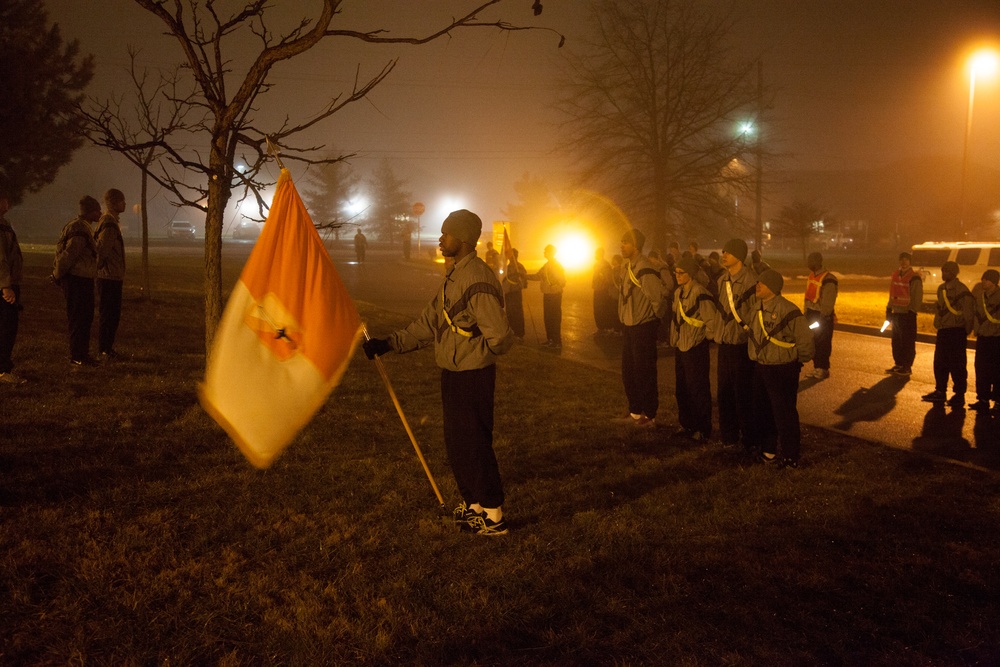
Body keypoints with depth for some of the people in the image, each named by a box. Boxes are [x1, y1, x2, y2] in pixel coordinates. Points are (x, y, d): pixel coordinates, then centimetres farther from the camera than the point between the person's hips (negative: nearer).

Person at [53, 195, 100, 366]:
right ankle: (76, 356, 2)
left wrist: (58, 274, 21)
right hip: (77, 280, -10)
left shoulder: (84, 228, 15)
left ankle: (82, 354, 22)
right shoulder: (80, 231, -19)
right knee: (78, 319, -4)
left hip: (83, 280, 10)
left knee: (85, 318, 14)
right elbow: (68, 255, -20)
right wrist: (58, 275, -9)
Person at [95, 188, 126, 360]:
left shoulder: (111, 222, 16)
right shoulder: (109, 224, -17)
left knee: (113, 314, 15)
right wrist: (100, 267, -12)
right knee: (108, 315, -4)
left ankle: (107, 349, 22)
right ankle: (103, 351, 1)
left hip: (113, 276, 10)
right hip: (109, 277, -10)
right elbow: (102, 249, -23)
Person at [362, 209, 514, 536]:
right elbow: (430, 323, 15)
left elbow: (500, 338, -26)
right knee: (457, 444, 18)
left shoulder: (478, 280, -22)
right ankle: (473, 505, 33)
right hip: (453, 375, 10)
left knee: (472, 445, 0)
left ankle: (493, 515, 13)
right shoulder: (455, 276, 11)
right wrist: (389, 343, 8)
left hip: (471, 379, -10)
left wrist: (469, 357, -9)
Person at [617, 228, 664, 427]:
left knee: (644, 374, 0)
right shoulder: (629, 267, 9)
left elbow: (658, 296, -24)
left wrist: (653, 316, -10)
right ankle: (635, 412, 28)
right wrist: (625, 317, 14)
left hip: (643, 328, -9)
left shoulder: (644, 269, -20)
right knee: (628, 373, 16)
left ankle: (649, 415, 10)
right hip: (628, 327, 9)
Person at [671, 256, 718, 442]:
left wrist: (706, 336, -7)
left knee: (698, 390, -1)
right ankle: (687, 424, 28)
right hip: (680, 347, 8)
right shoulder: (678, 293, 9)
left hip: (696, 349, -8)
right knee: (681, 389, 15)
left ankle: (703, 429, 9)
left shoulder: (700, 294, -18)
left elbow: (712, 320, -18)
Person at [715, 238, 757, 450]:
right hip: (724, 344, 7)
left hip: (742, 345, -7)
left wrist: (747, 329, -12)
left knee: (743, 395, 0)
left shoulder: (751, 280, -14)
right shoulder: (722, 280, 10)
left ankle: (748, 439, 12)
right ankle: (729, 436, 24)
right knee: (723, 393, 12)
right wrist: (718, 333, 15)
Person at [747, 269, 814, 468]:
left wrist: (797, 362, -4)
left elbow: (805, 340, -16)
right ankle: (768, 448, 35)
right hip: (760, 368, 8)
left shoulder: (788, 310, -20)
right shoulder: (757, 308, 5)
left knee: (785, 414, 1)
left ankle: (790, 457, 13)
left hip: (782, 371, -8)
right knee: (763, 411, 18)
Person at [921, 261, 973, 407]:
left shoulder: (961, 290, -15)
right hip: (943, 331, 8)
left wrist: (965, 332, -9)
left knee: (957, 365, -1)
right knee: (939, 364, 13)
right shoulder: (941, 288, 12)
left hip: (956, 332, -8)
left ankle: (959, 395, 8)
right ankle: (940, 391, 24)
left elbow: (968, 313, -14)